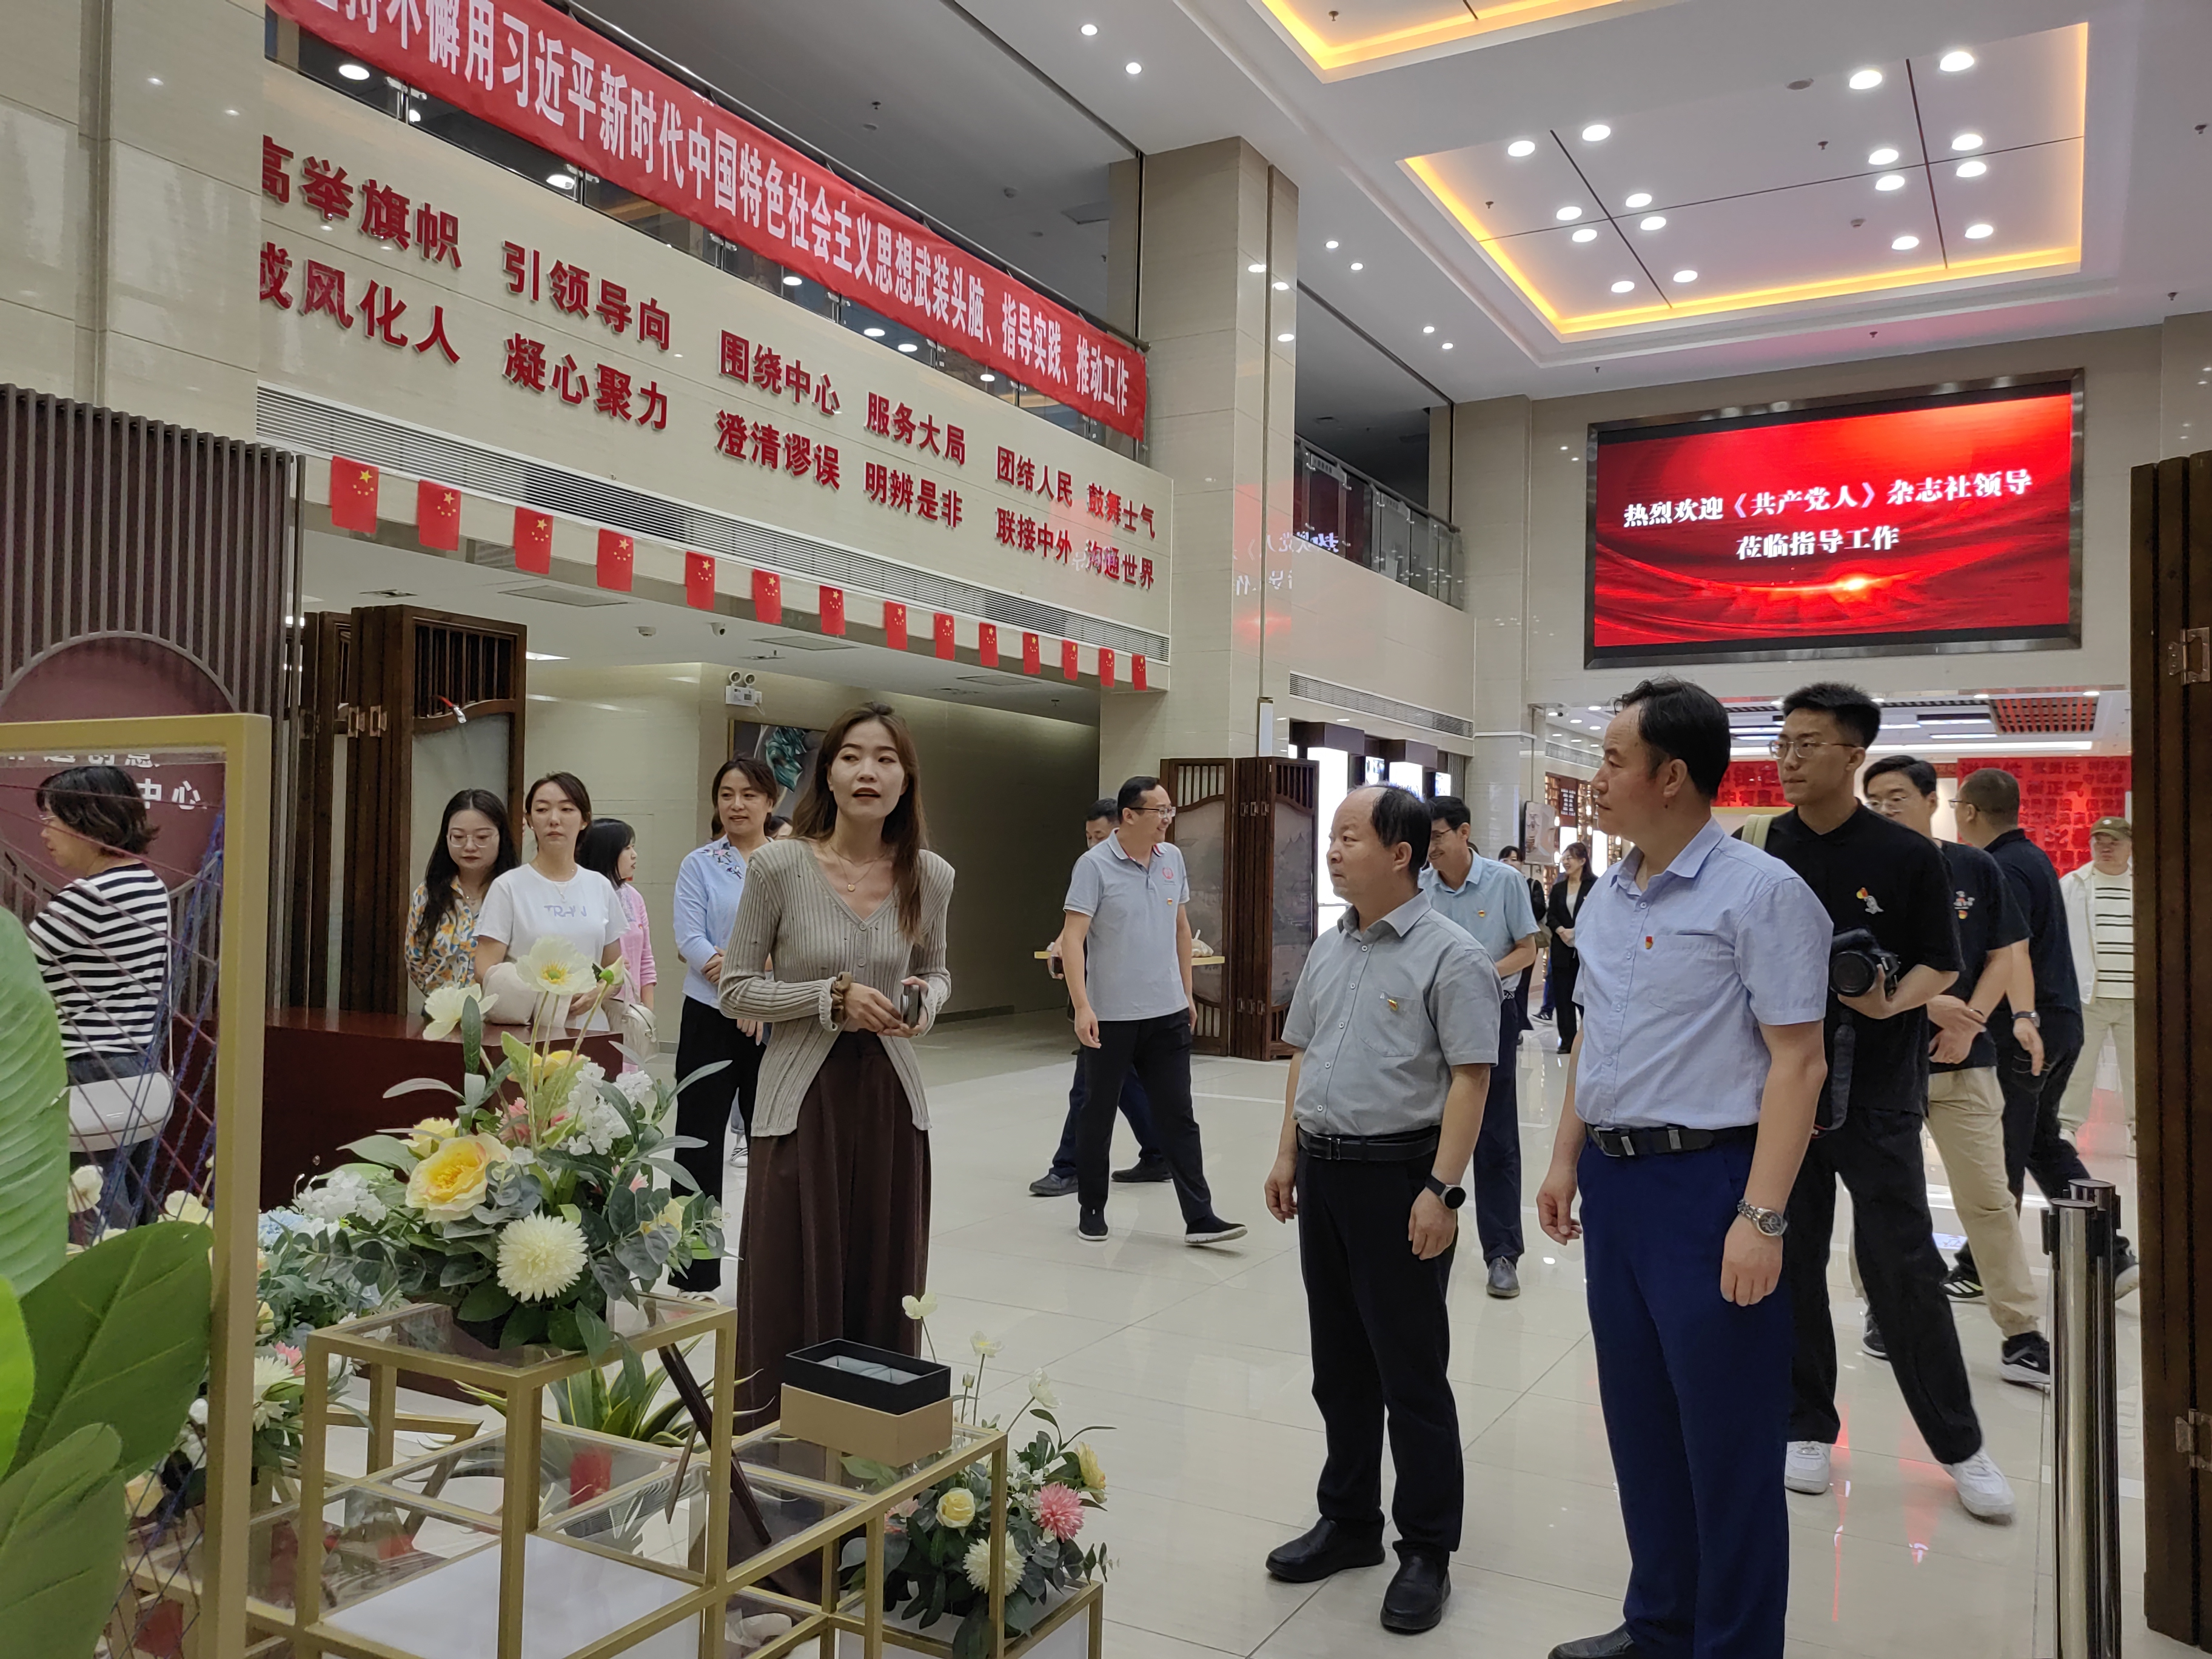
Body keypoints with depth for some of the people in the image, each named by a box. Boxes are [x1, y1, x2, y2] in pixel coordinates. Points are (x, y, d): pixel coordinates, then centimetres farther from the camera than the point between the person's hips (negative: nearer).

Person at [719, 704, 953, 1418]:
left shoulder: (931, 876, 0)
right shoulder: (778, 865, -9)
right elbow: (735, 990, -4)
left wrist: (925, 1001, -6)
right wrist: (834, 996, -16)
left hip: (891, 1099, 3)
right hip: (804, 1099, -3)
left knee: (886, 1287, 9)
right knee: (793, 1287, 2)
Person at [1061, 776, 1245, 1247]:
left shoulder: (1173, 859, 6)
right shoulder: (1095, 865, -11)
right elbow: (1072, 937, -15)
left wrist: (1187, 992, 16)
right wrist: (1082, 1006, -23)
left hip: (1167, 1014, 4)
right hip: (1110, 1016, -4)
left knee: (1178, 1116, 5)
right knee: (1098, 1114, 10)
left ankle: (1199, 1217, 8)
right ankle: (1091, 1208, 25)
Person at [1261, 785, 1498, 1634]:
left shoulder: (1449, 956, -12)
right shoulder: (1328, 949, 10)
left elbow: (1470, 1079, -15)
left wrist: (1440, 1190, -20)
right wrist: (1288, 1156, 14)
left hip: (1398, 1174, -7)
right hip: (1322, 1171, 7)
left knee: (1411, 1374, 4)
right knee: (1339, 1366, 17)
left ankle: (1426, 1551, 18)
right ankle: (1349, 1521, 32)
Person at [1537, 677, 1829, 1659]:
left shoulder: (1759, 894, -13)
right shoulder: (1605, 897, 10)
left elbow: (1797, 1062, -16)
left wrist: (1761, 1217, -20)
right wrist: (1567, 1160, 16)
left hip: (1707, 1181, -7)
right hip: (1613, 1179, 8)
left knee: (1727, 1441, 5)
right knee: (1639, 1421, 18)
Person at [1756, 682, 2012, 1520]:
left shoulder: (1907, 855, -5)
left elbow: (1940, 964, 0)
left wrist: (1890, 1002, -19)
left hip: (1874, 1090, -2)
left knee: (1903, 1270, 1)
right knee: (1790, 1262, 9)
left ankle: (1959, 1444, 19)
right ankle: (1807, 1426, 25)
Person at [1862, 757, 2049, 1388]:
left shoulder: (1975, 869, 3)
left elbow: (2003, 956, 5)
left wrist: (1969, 1023, -8)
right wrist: (1928, 1005, -17)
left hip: (1963, 1059, 1)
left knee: (1989, 1198, 2)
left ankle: (2021, 1332, 10)